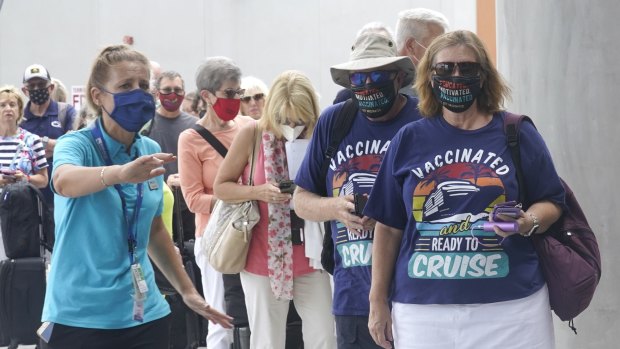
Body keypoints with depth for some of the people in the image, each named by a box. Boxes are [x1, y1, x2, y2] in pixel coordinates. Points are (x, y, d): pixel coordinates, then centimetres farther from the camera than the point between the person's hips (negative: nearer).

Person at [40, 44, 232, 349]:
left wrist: (187, 290, 18)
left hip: (144, 313, 5)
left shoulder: (150, 151, 5)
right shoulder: (77, 144, -10)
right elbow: (64, 181, -34)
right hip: (81, 316, -5)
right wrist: (120, 173, -52)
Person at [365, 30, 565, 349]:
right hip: (422, 308, 1)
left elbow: (551, 202, 9)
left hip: (510, 306, -1)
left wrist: (529, 222, -14)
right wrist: (378, 301, 8)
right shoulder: (408, 140, 7)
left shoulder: (517, 134, 5)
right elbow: (389, 227, 9)